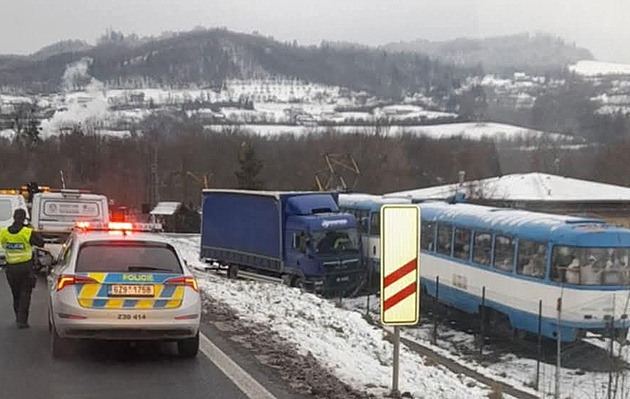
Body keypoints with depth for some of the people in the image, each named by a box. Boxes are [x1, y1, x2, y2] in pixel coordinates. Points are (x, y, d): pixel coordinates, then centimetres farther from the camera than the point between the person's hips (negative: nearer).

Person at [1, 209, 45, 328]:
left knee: (16, 294, 18)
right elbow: (41, 243, -2)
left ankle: (19, 318, 27)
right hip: (26, 267, -3)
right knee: (25, 294, 3)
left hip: (11, 268, 3)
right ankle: (22, 320, -3)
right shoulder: (28, 232, -13)